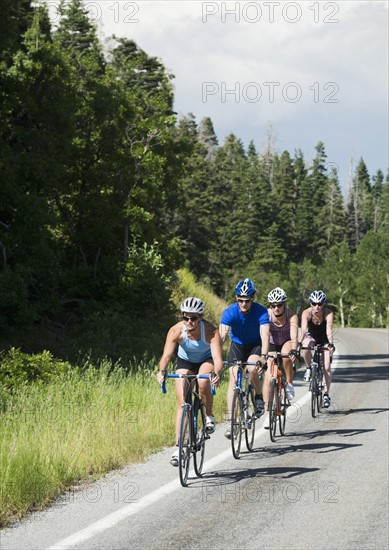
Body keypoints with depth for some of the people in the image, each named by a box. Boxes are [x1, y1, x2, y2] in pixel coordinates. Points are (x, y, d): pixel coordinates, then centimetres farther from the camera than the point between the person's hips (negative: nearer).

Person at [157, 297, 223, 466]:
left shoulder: (210, 331, -34)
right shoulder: (176, 330, -30)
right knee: (182, 403, -10)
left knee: (203, 382, -34)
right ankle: (178, 447, -6)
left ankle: (209, 415, -6)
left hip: (206, 360, -1)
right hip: (185, 361, 2)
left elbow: (218, 359, -43)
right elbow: (166, 355, -38)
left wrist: (217, 374, -64)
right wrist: (162, 371, -58)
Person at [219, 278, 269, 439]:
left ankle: (259, 397, -1)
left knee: (252, 369, -30)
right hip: (237, 346, 1)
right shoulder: (230, 312, -24)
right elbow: (221, 335, -32)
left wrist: (263, 357, -51)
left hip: (255, 346, -1)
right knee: (233, 378, -14)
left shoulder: (261, 312, -26)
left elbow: (265, 336, -35)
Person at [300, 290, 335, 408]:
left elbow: (329, 330, -38)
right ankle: (308, 369, -13)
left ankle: (326, 394, 1)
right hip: (311, 337, 0)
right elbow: (303, 329, -36)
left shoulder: (328, 313, -26)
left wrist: (331, 344, -54)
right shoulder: (306, 313, -24)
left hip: (324, 340, 0)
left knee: (327, 367, -12)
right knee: (307, 346, -37)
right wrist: (300, 342, -53)